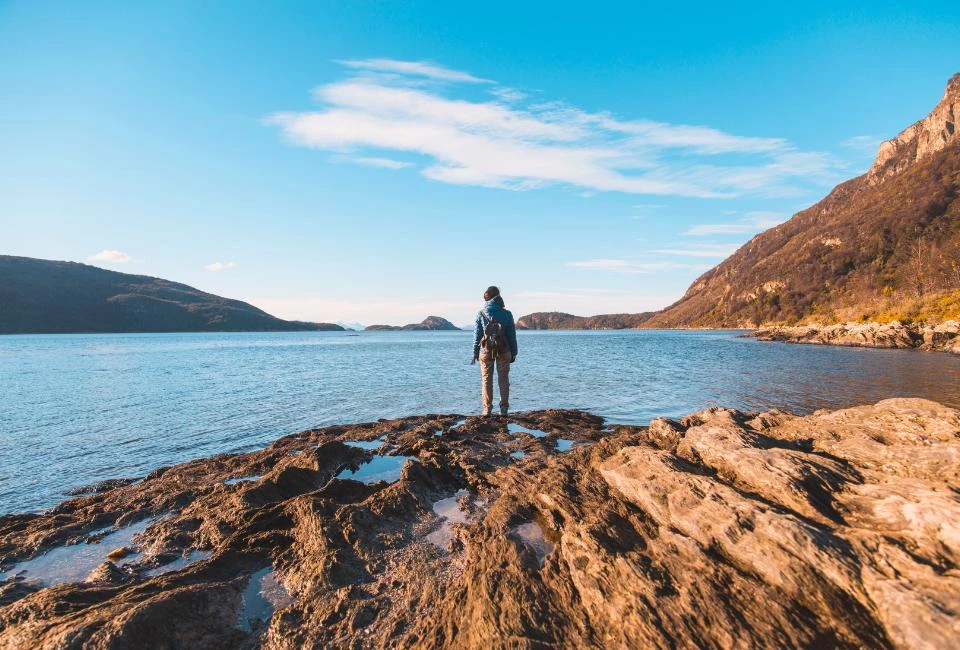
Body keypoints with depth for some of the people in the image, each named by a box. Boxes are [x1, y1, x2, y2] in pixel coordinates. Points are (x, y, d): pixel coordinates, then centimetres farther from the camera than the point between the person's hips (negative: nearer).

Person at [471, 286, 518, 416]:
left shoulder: (481, 313, -2)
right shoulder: (507, 313, -1)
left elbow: (477, 334, 0)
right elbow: (512, 335, 2)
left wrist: (475, 352, 6)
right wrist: (514, 352, 8)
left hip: (486, 350, 0)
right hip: (503, 351, 0)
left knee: (486, 379, 7)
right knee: (503, 379, 9)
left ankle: (487, 408, 6)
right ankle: (504, 408, 10)